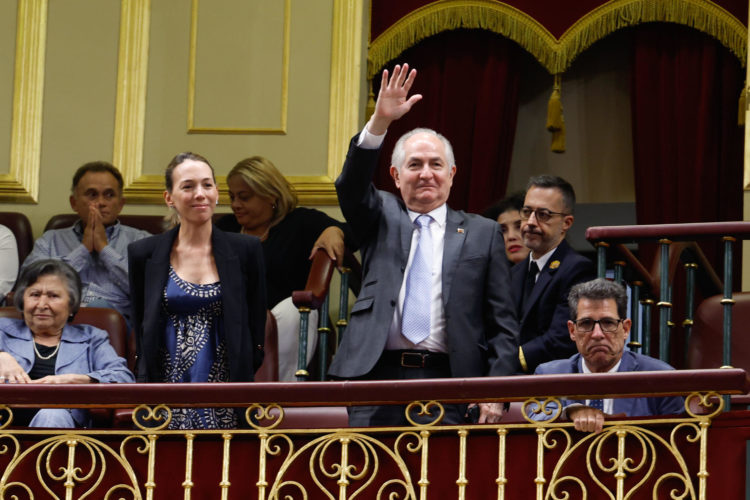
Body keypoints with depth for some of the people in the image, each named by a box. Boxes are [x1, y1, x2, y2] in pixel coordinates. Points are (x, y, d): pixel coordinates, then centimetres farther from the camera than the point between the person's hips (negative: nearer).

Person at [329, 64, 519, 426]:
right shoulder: (381, 219, 16)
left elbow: (502, 324, 9)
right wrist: (380, 122, -19)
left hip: (447, 383, -1)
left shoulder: (482, 233, 12)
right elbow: (351, 187, -6)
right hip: (377, 377, 1)